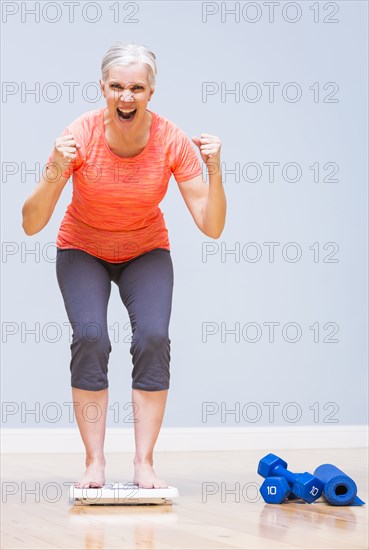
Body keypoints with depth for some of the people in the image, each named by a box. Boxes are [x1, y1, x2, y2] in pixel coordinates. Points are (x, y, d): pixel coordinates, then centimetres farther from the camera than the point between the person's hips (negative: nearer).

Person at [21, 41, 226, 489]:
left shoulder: (171, 141, -23)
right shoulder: (80, 136, -26)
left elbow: (212, 227, -20)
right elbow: (31, 225, -25)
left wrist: (215, 171, -34)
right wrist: (54, 175, -40)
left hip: (146, 252, 1)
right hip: (82, 250, -1)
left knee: (153, 337, -21)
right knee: (90, 336, -23)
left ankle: (144, 464, -11)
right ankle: (94, 462, -13)